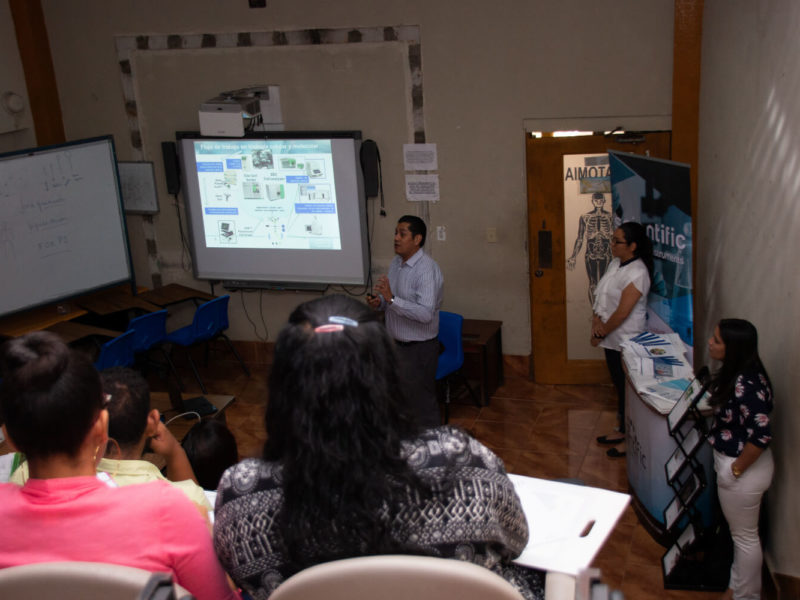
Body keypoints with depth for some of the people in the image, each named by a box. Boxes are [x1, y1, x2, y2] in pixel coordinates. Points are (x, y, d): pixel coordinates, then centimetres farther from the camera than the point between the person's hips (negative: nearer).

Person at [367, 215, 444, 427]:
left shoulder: (427, 270, -22)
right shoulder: (396, 262, 6)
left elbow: (426, 313, -30)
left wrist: (392, 299, -33)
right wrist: (379, 302, -3)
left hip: (418, 348, -9)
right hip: (396, 343, 9)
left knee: (422, 402, 2)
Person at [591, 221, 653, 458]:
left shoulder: (637, 273, -22)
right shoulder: (615, 263, 6)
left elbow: (622, 312, -24)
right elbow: (601, 296, 10)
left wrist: (601, 333, -14)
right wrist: (596, 320, -6)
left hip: (625, 341, -9)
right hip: (612, 339, 9)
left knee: (627, 388, 2)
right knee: (619, 385, 19)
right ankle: (622, 431, 33)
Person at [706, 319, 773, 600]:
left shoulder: (746, 386, -32)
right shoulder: (735, 372, -3)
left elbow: (761, 435, -32)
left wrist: (736, 470, -21)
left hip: (744, 469, -9)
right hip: (731, 461, 9)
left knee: (744, 535, 12)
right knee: (740, 531, 26)